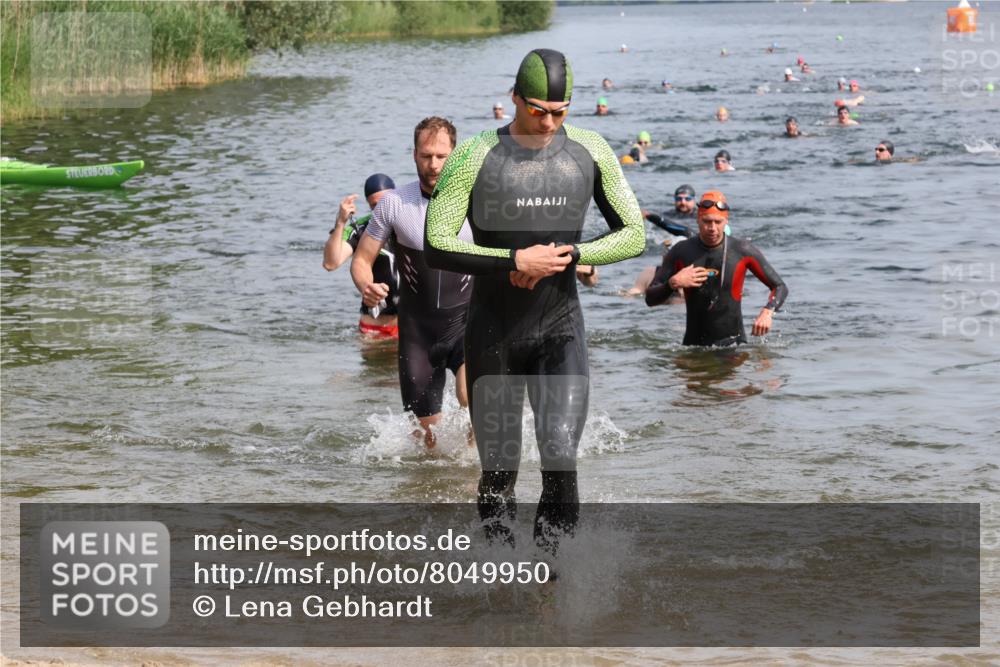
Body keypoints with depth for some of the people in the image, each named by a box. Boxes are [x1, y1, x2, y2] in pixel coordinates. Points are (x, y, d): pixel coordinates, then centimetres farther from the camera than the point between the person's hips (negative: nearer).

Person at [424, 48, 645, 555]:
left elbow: (633, 236, 3)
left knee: (560, 458, -16)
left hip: (560, 331, 1)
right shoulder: (475, 157, -10)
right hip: (493, 335, -1)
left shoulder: (590, 151, -2)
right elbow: (437, 247, -13)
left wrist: (569, 255, -13)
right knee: (498, 469, 7)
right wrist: (517, 261, -21)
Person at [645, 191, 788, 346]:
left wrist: (767, 313, -15)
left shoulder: (742, 250, -3)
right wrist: (672, 284, -16)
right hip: (694, 344, 1)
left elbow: (780, 287, 4)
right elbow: (650, 299, 3)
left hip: (732, 341, -1)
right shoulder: (681, 252, 0)